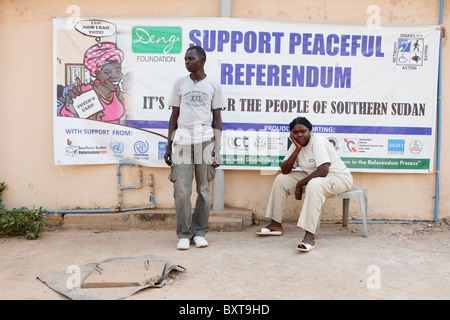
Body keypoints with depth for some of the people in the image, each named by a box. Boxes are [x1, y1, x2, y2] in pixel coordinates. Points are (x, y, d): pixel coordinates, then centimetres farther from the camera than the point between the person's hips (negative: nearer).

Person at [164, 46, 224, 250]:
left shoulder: (214, 85, 9)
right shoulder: (180, 83, 12)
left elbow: (217, 119, 8)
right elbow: (174, 116, 13)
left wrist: (217, 150, 1)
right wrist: (168, 146, 8)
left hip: (205, 140, 0)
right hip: (182, 140, 1)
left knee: (203, 189, 3)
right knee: (181, 190, -3)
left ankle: (200, 232, 15)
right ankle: (184, 234, 7)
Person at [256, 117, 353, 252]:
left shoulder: (317, 142, -22)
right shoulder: (296, 144, 0)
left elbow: (323, 171, -32)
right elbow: (285, 170, -6)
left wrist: (300, 184, -23)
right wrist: (297, 150, -17)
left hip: (339, 178, -8)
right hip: (312, 177, 8)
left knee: (314, 184, -40)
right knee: (281, 179, -1)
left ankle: (309, 236, -41)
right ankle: (276, 225, 6)